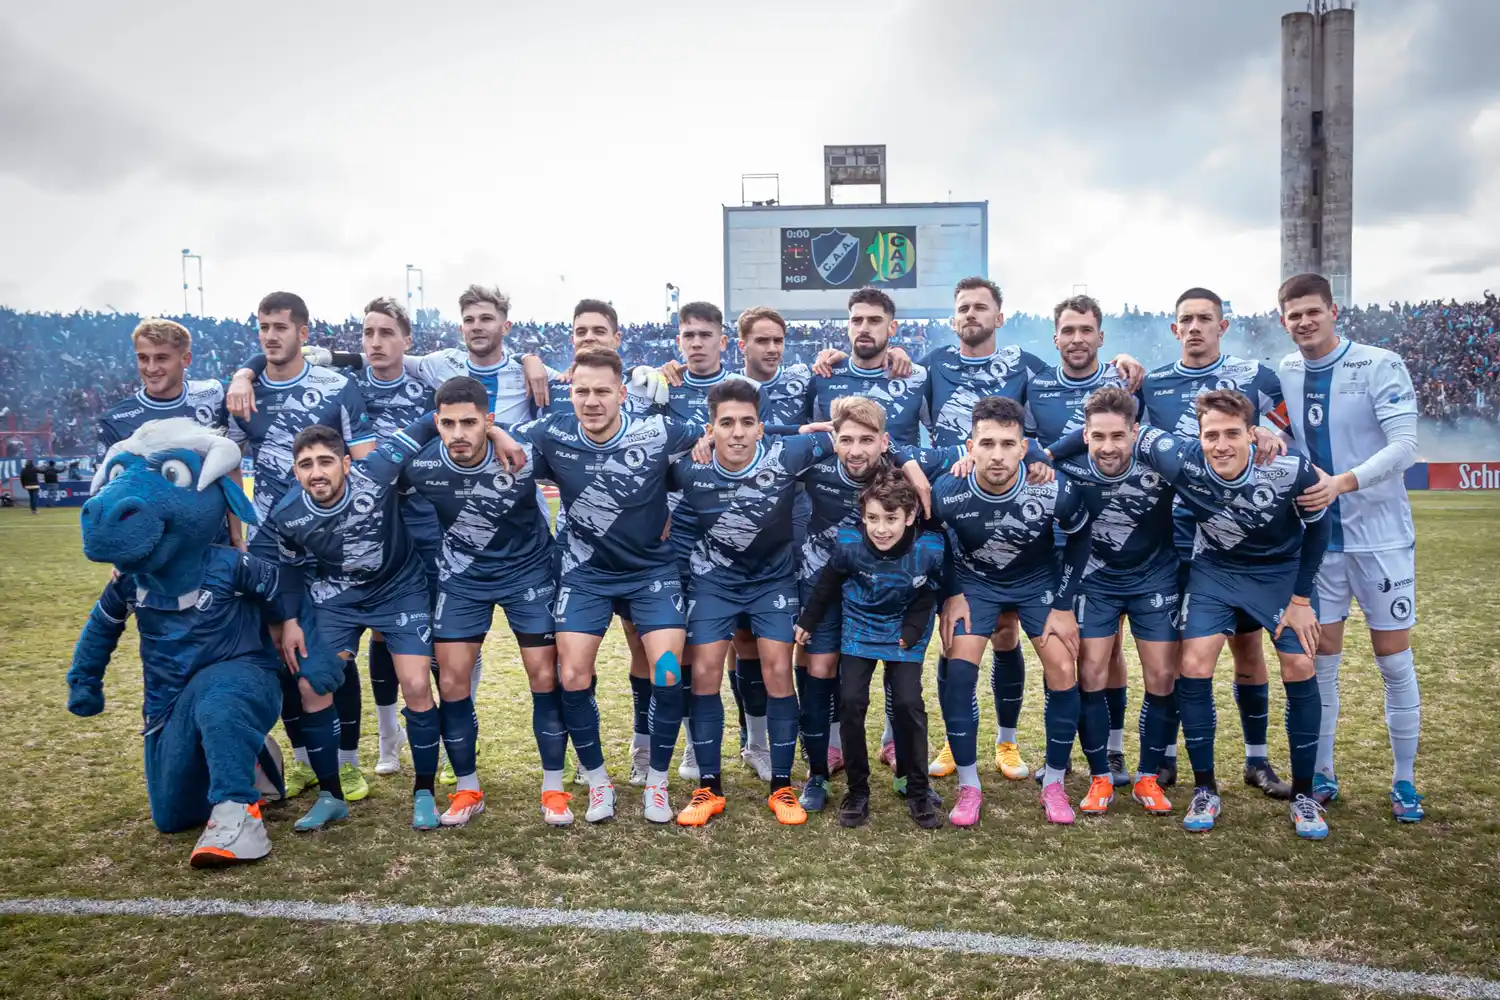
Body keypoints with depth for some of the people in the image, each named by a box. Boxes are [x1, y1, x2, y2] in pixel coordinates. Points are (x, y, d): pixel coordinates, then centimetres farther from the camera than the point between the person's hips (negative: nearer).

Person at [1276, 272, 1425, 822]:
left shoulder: (1381, 365, -9)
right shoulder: (1283, 374, 3)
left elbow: (1404, 445, -18)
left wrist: (1342, 482, -32)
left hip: (1381, 534, -3)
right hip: (1317, 536, 3)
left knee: (1394, 659, 5)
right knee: (1321, 657, 8)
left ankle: (1404, 781, 20)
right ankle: (1321, 775, 21)